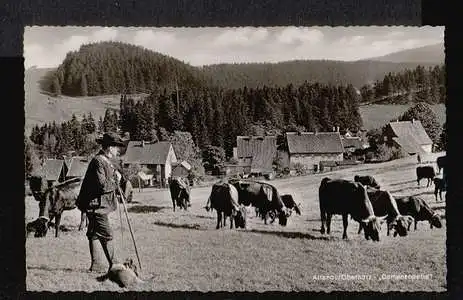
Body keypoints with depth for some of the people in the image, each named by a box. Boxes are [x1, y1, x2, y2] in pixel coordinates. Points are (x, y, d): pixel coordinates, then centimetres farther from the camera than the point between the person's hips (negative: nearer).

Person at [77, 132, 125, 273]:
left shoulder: (105, 161, 15)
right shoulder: (98, 161, -17)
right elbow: (103, 185, -24)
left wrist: (116, 175, 5)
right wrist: (116, 181, -10)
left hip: (97, 205, 11)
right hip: (96, 205, -11)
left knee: (94, 233, 13)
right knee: (106, 235, -8)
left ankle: (95, 264, 19)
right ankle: (113, 265, -5)